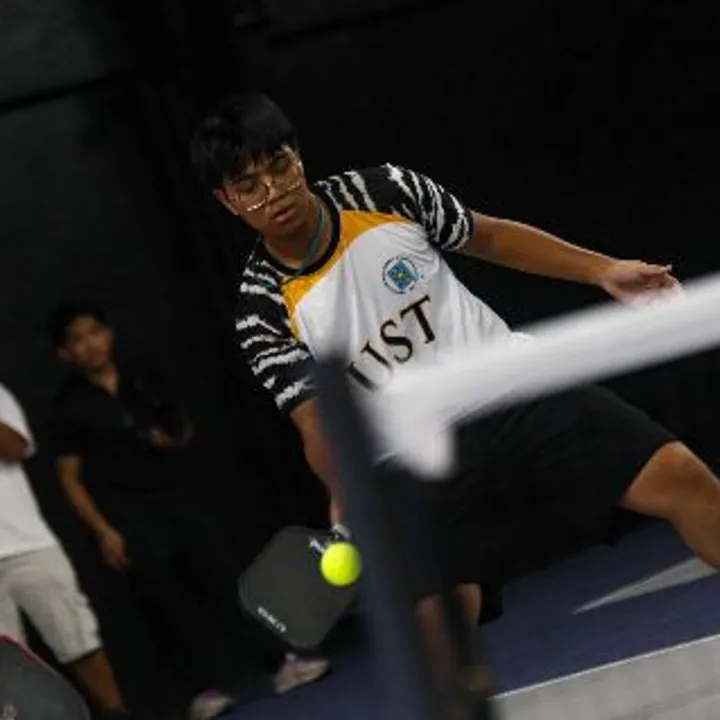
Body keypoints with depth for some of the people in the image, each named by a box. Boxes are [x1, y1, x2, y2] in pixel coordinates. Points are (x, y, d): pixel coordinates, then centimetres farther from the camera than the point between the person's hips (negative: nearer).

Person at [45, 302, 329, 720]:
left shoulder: (141, 380, 10)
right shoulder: (70, 406, -3)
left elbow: (182, 426, 22)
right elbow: (71, 478, -4)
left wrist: (174, 437, -3)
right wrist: (103, 531, -12)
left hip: (173, 500, 4)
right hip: (127, 519, -4)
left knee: (225, 581, -2)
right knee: (172, 604, -7)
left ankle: (279, 661, 0)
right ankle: (213, 686, -4)